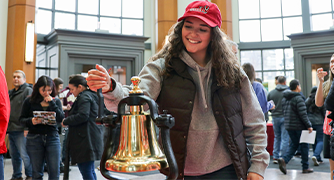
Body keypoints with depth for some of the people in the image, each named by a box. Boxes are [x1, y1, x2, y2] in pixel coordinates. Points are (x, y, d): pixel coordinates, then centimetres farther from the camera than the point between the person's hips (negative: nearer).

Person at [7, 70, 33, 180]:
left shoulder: (28, 91, -5)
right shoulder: (11, 93, 20)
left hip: (21, 130, -8)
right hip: (11, 129, 8)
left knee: (24, 154, -5)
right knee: (14, 154, 14)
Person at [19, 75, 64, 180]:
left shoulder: (56, 101, 6)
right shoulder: (29, 101, 2)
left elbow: (61, 118, -5)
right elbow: (22, 119, 4)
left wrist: (51, 103, -12)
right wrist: (31, 121, -17)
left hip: (52, 137, 1)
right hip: (34, 139, -1)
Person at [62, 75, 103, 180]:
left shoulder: (84, 97, -11)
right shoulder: (90, 95, 20)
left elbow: (82, 116, -24)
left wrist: (66, 121, -12)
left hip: (85, 139, -11)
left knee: (86, 171, -6)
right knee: (90, 170, 17)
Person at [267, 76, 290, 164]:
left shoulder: (271, 93, 0)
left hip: (275, 117, 3)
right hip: (285, 117, -3)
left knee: (276, 137, 15)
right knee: (285, 138, 3)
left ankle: (275, 157, 15)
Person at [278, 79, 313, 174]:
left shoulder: (284, 98, 10)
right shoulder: (298, 98, -15)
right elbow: (303, 114, -19)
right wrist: (309, 125, -13)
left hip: (288, 126, 7)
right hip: (299, 126, -7)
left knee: (294, 144, 15)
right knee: (304, 145, 7)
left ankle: (284, 159, -6)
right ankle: (305, 167, 16)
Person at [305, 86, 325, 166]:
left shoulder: (307, 100, 5)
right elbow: (324, 112, -3)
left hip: (309, 122, 4)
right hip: (319, 122, -4)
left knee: (314, 141, 13)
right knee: (320, 140, 0)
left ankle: (318, 159, 17)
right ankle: (315, 156, -21)